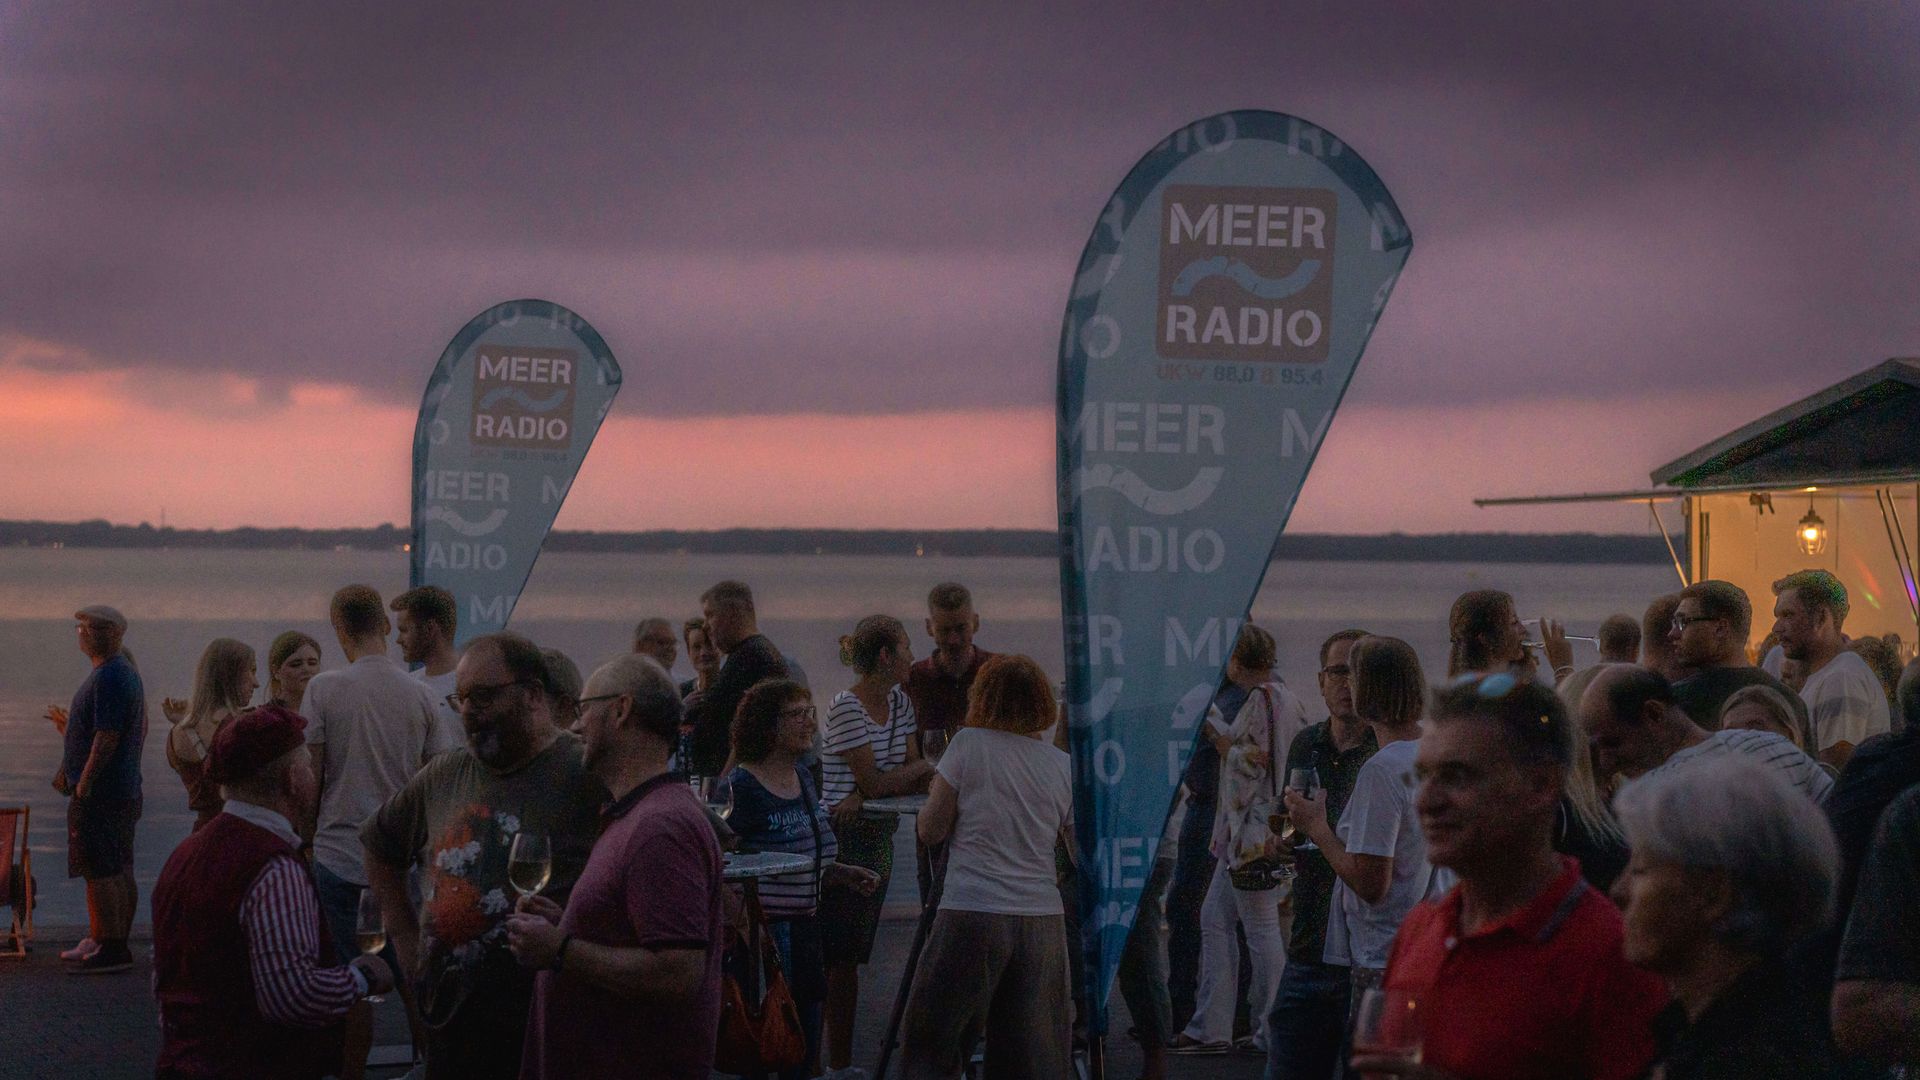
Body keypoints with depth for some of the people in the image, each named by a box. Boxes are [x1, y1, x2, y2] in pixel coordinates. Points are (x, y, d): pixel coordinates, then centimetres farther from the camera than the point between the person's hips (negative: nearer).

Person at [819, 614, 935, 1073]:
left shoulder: (899, 703, 11)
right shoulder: (845, 707, -14)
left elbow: (905, 777, 6)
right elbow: (876, 782, -16)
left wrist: (863, 794, -14)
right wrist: (926, 766, -2)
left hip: (878, 839, 8)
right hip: (841, 842, -8)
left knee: (852, 956, 10)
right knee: (835, 955, -6)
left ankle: (842, 1062, 14)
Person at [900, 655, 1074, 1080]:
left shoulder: (968, 745, -2)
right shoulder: (1064, 765, 8)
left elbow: (930, 832, 0)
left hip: (971, 917, -4)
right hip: (1042, 919, 4)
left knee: (930, 1046, 5)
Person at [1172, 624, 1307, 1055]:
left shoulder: (1264, 699, -14)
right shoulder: (1283, 697, 16)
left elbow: (1253, 761, -17)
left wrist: (1214, 734, -5)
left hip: (1254, 828, -10)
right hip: (1245, 831, 10)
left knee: (1262, 929, -4)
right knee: (1215, 919, 10)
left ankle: (1271, 1032, 1)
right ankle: (1210, 1027, 10)